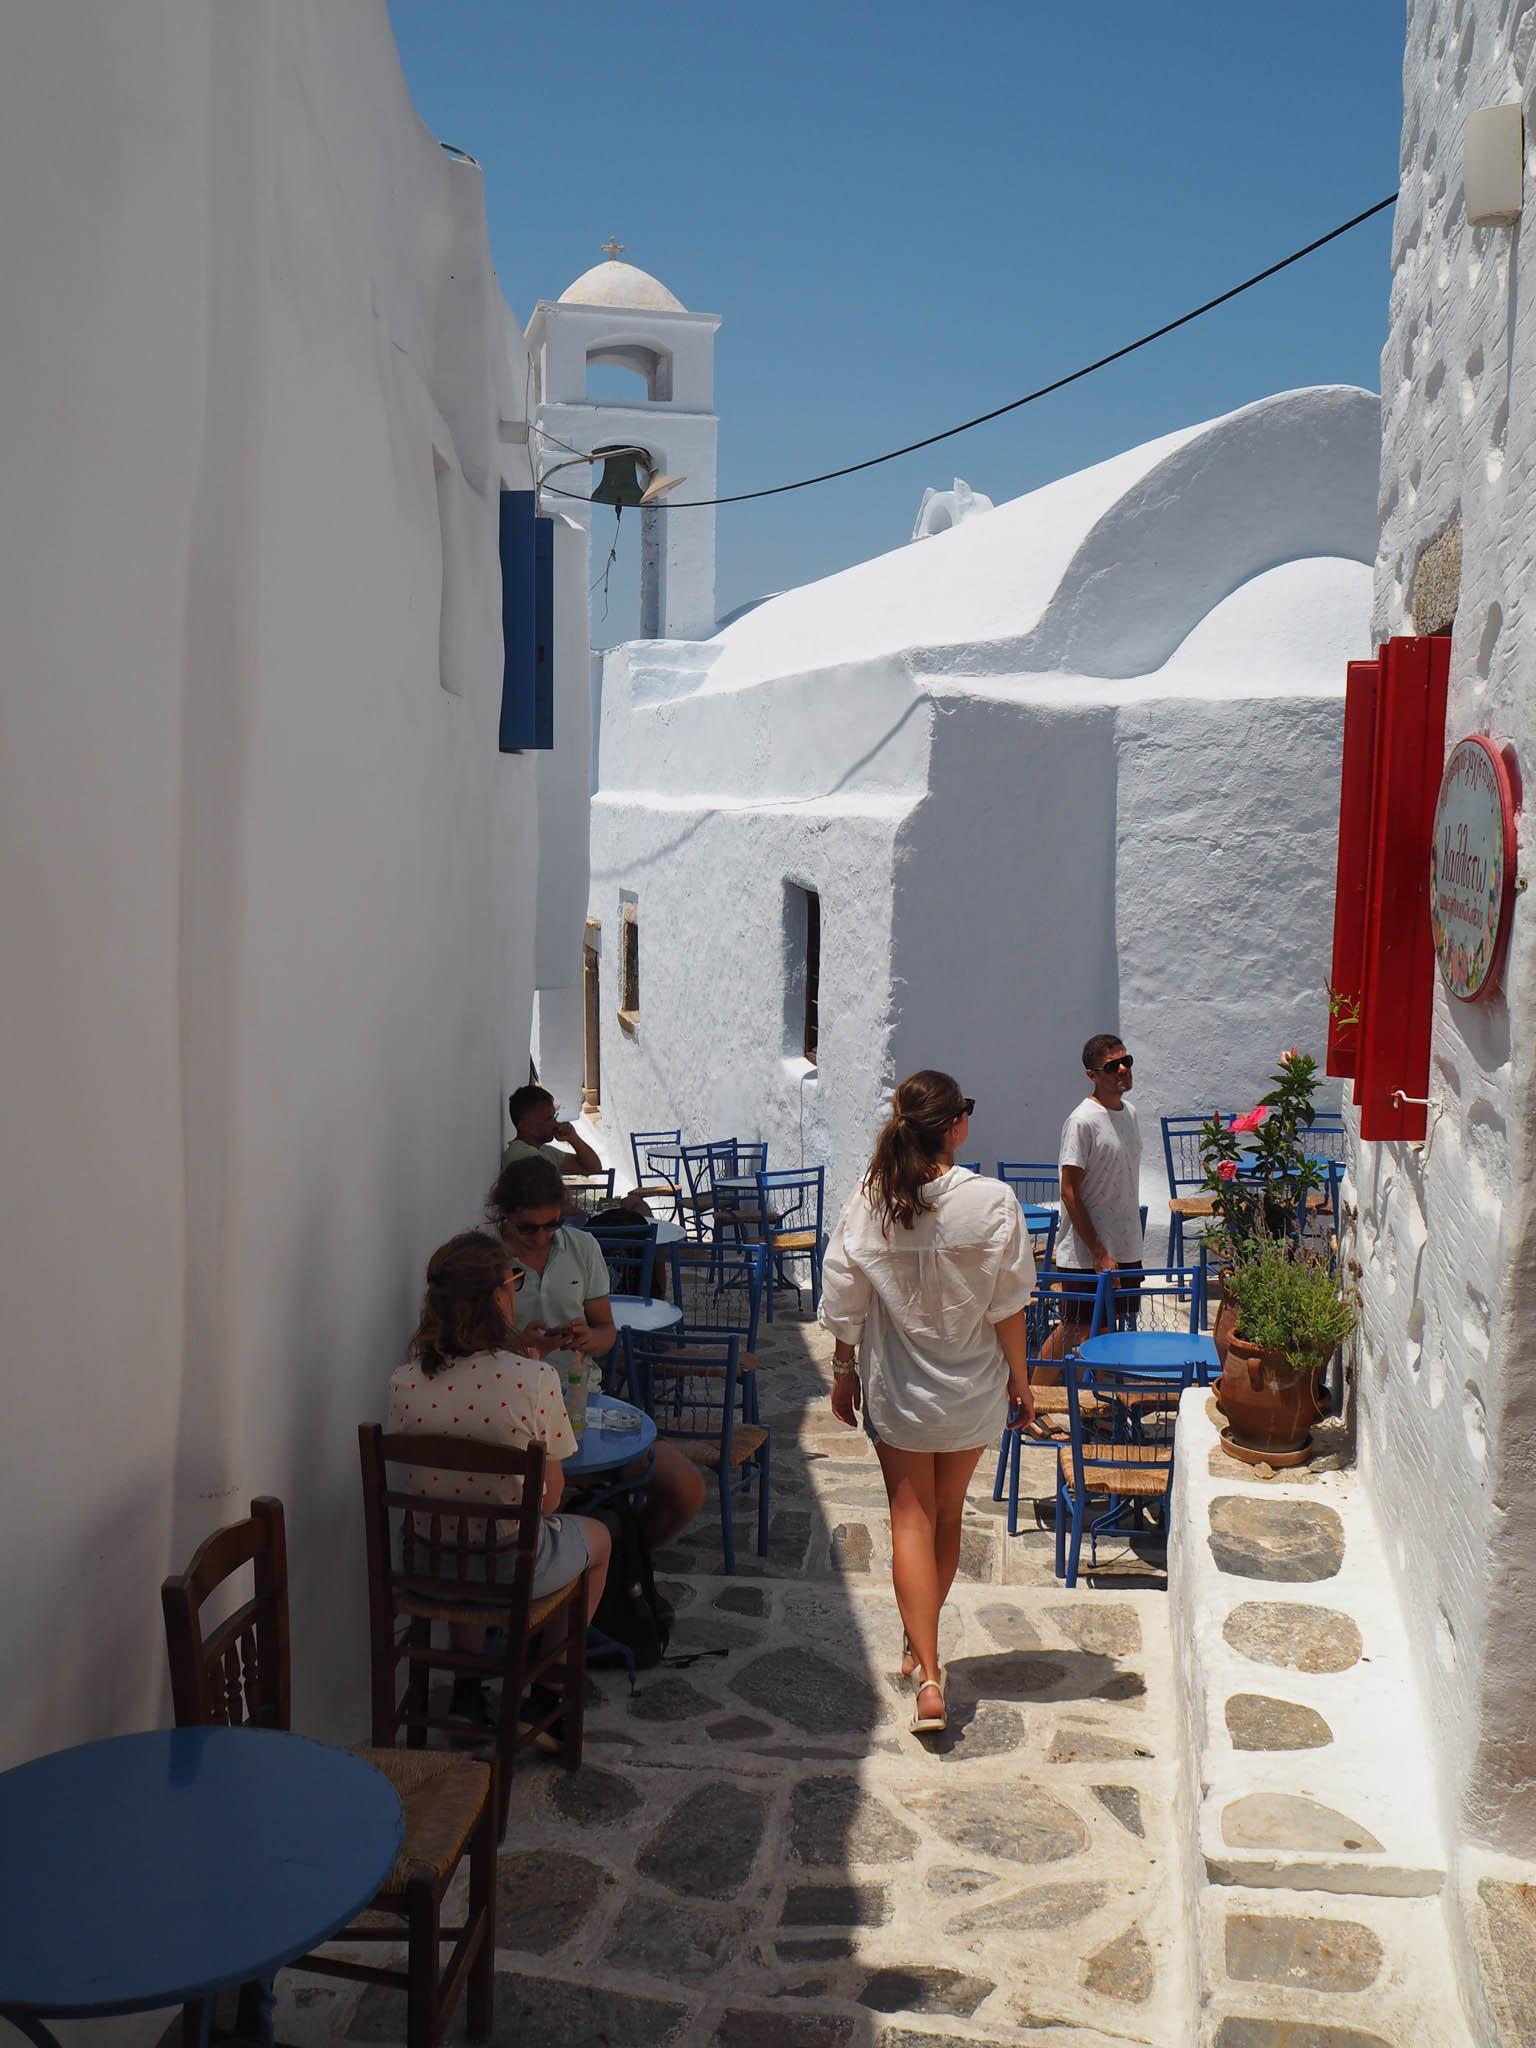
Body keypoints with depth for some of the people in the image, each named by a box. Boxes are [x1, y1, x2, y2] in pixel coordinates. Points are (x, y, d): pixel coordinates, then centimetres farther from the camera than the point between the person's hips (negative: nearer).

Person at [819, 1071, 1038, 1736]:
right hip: (971, 1389, 0)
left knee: (911, 1520, 7)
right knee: (948, 1516, 19)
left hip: (895, 1388, 0)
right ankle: (920, 1644, 36)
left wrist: (843, 1374, 9)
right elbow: (1008, 1306, -10)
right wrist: (1019, 1378, 3)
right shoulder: (993, 1201, -17)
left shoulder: (868, 1206, -13)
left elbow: (844, 1306, -5)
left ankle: (928, 1676, -2)